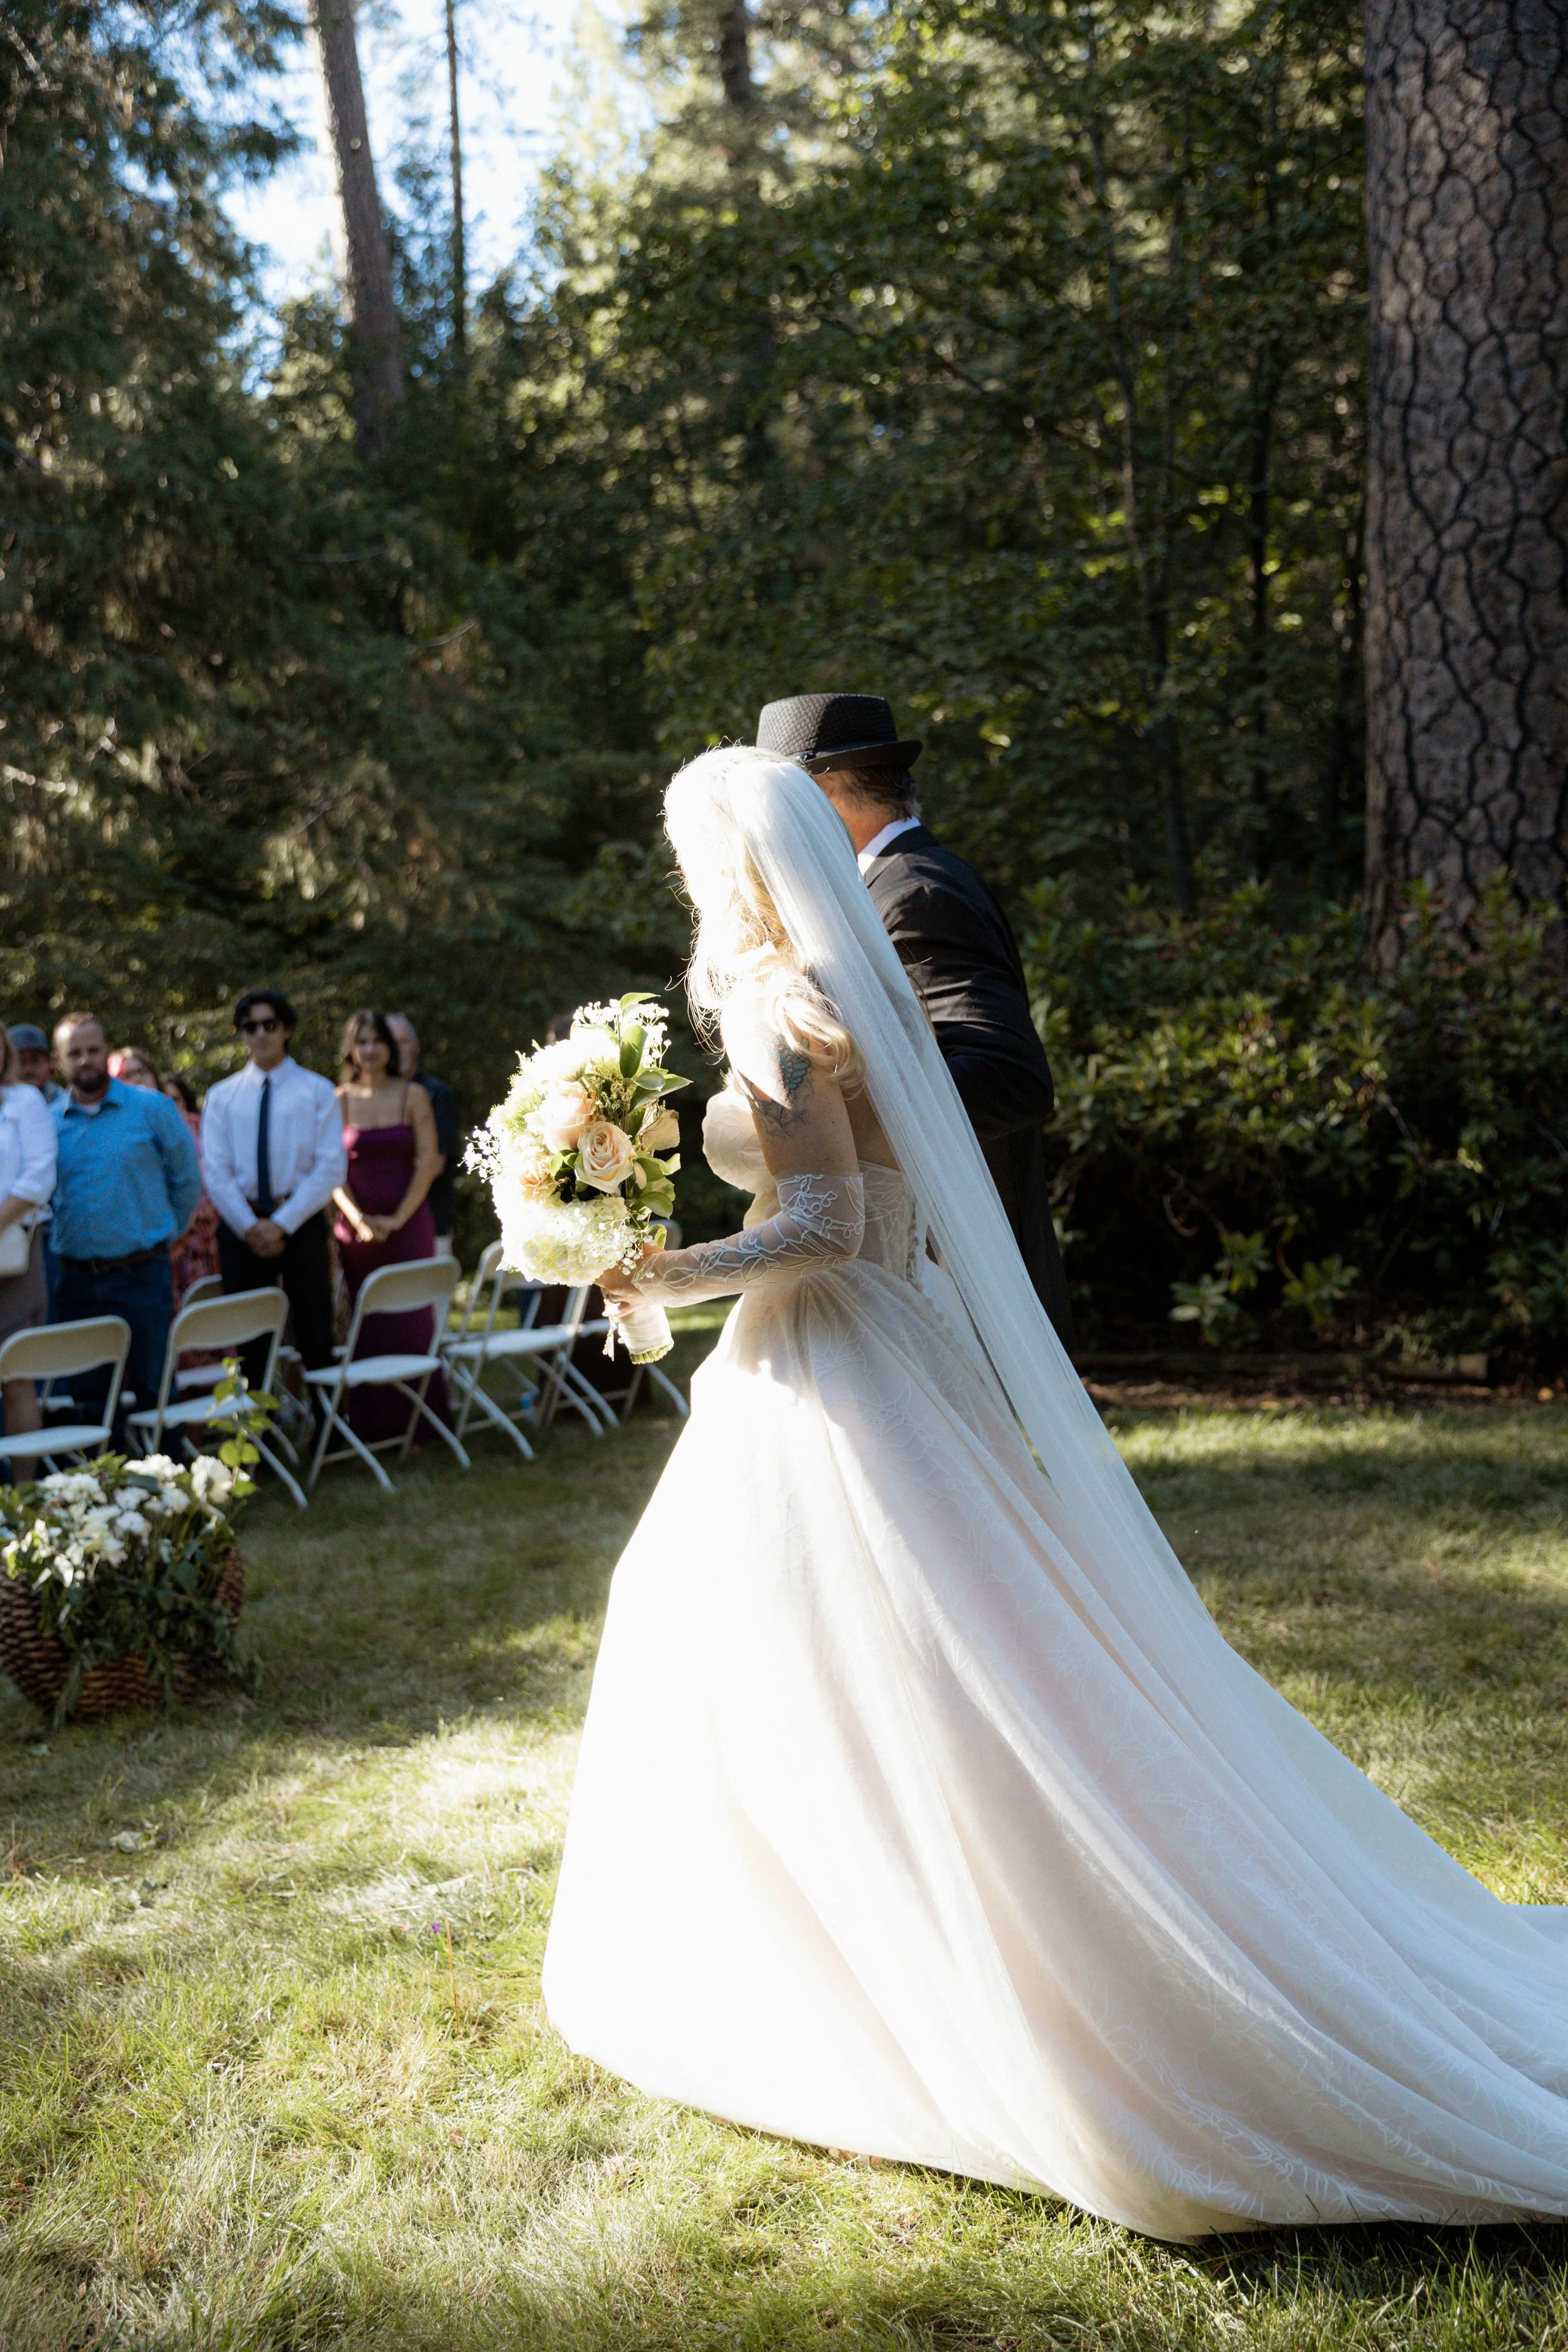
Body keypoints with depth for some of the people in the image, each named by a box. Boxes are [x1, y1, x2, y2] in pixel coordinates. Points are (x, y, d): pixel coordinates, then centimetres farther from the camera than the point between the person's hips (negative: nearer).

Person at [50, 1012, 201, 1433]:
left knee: (155, 1387, 0)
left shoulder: (152, 1108, -1)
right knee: (88, 1396, 9)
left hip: (141, 1275, -3)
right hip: (76, 1282, 3)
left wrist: (162, 1235, 7)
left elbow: (187, 1181, 5)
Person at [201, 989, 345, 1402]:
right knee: (249, 1340, 6)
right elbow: (215, 1172, 2)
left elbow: (330, 1167, -5)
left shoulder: (317, 1090, 3)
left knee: (315, 1333, 1)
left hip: (301, 1224, -2)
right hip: (240, 1225, 2)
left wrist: (282, 1224, -13)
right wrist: (250, 1227, -11)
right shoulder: (222, 1096, 9)